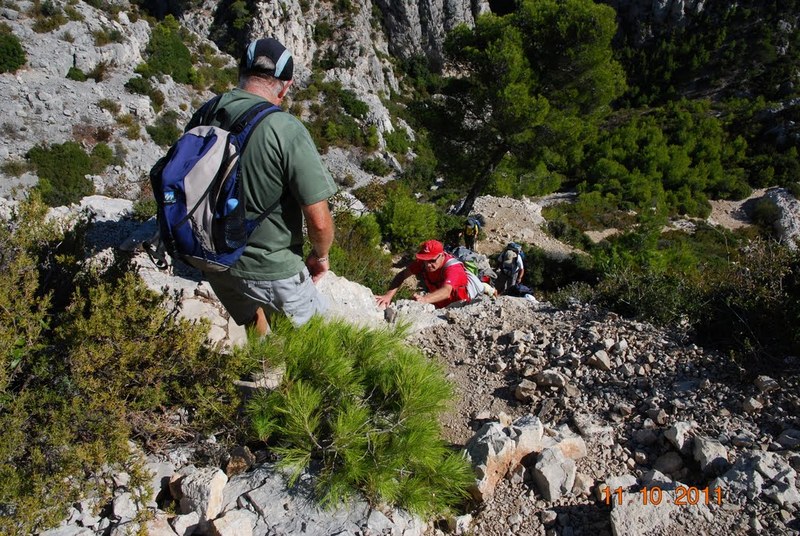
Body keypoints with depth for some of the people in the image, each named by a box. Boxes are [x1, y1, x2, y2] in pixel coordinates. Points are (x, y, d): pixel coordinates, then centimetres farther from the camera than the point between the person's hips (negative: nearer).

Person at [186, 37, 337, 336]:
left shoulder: (203, 116, -5)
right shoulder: (285, 129, -24)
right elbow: (319, 220, -24)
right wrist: (321, 255, -2)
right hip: (270, 272, -6)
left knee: (254, 330, 33)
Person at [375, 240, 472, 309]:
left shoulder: (453, 268, -31)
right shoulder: (423, 262, -14)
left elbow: (446, 292, -49)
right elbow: (402, 275, -14)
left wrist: (424, 299, -68)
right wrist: (388, 295, -31)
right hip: (438, 307, 4)